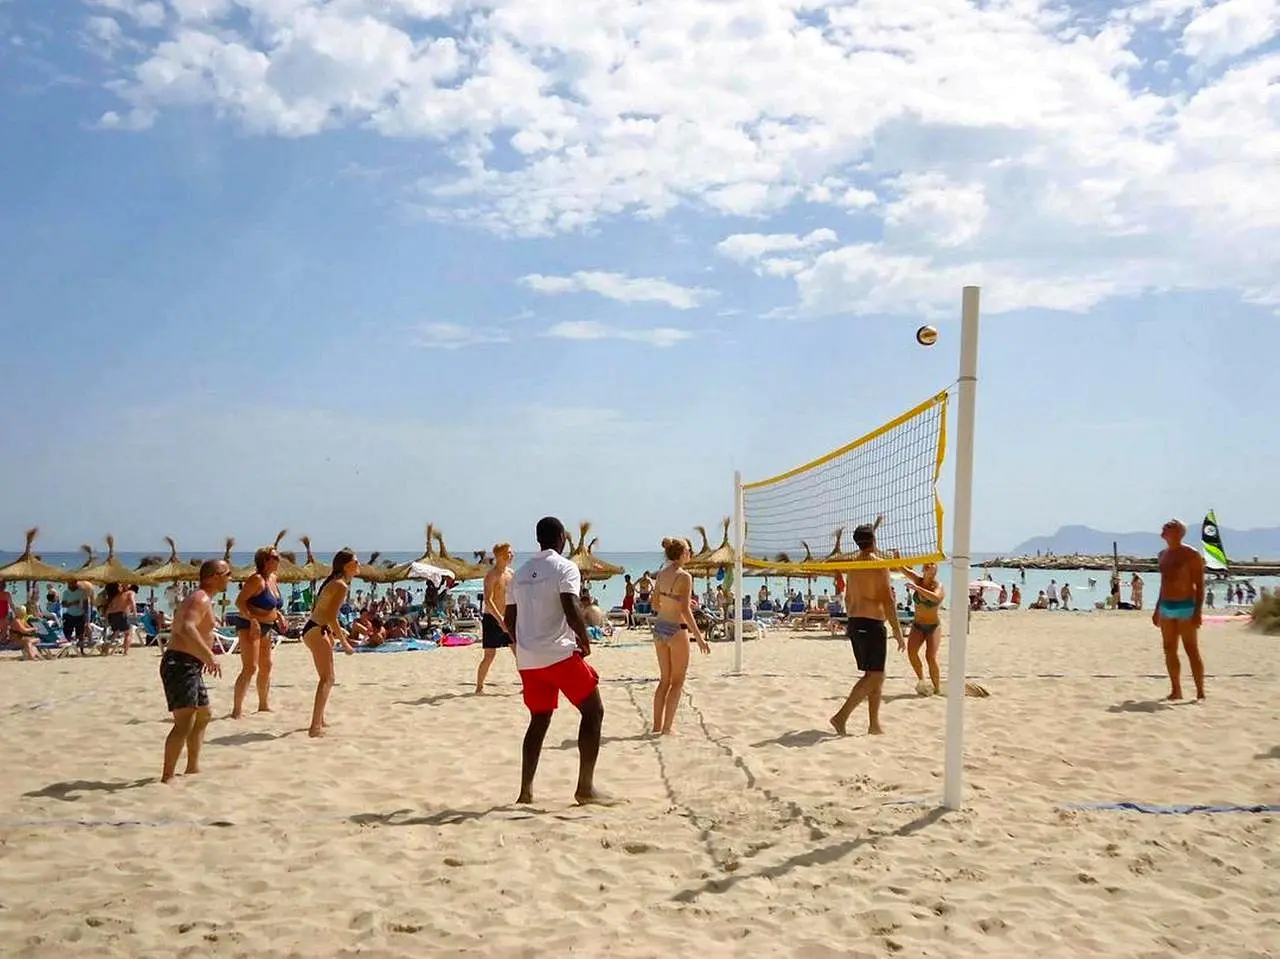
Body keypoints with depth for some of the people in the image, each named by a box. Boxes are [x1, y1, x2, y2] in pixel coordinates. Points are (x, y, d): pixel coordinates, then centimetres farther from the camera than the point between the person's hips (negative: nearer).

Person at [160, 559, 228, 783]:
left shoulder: (201, 599, 19)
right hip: (181, 665, -11)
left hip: (190, 667, 11)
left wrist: (204, 656, 39)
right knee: (185, 722, -18)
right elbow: (186, 628, -32)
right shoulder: (201, 599, -14)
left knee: (203, 716, 23)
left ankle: (193, 767, 34)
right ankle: (167, 777, -20)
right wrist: (209, 655, -38)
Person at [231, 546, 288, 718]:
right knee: (250, 668, -16)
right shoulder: (257, 579, -16)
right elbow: (239, 602, -22)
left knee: (266, 667, 19)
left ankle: (264, 705, 34)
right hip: (249, 627, -10)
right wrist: (252, 620, -29)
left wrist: (279, 616, 9)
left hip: (265, 628, 10)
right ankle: (237, 710, -16)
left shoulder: (273, 579, 11)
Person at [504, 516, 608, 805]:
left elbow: (509, 619, 17)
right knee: (593, 711, 2)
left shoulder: (520, 573, 14)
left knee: (539, 721, 18)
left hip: (527, 659, 7)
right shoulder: (565, 568, -6)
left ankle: (525, 791, 13)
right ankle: (585, 787, -2)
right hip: (560, 654, -7)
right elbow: (571, 610, -19)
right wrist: (585, 640, -6)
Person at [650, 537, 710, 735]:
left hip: (659, 627, 7)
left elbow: (656, 606, 12)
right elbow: (685, 611, -18)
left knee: (664, 679, 16)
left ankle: (657, 726, 16)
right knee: (677, 681, 5)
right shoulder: (684, 577, -14)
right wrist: (699, 636, -15)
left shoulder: (661, 574, 7)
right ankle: (666, 728, 4)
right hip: (676, 629, -7)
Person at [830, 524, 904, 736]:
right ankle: (841, 717, -14)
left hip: (854, 623, 8)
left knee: (876, 675, 15)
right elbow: (888, 602, -15)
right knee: (873, 676, -5)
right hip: (872, 624, -8)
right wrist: (897, 631, -11)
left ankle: (874, 724, 16)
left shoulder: (853, 565, 13)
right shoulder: (879, 565, -11)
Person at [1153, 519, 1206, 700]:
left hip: (1185, 607, -7)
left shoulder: (1191, 554, -8)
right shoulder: (1163, 554, 14)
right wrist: (1157, 609, 21)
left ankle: (1200, 693, -3)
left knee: (1192, 651, -7)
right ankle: (1176, 691, 15)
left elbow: (1200, 585, -10)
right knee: (1169, 650, 7)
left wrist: (1198, 611, -18)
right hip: (1166, 607, 8)